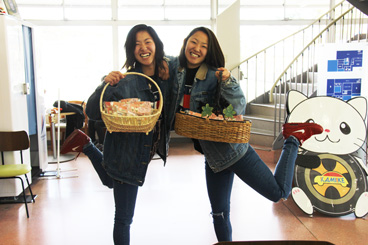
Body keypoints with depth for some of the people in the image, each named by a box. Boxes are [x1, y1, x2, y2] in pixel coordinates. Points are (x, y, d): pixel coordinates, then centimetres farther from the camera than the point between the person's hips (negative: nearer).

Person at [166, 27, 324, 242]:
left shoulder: (215, 75, -16)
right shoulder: (175, 68, -2)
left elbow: (239, 108, -21)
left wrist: (227, 82, -34)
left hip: (233, 149, -5)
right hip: (213, 156, 5)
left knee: (278, 193, -1)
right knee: (219, 212, 16)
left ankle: (293, 139, 17)